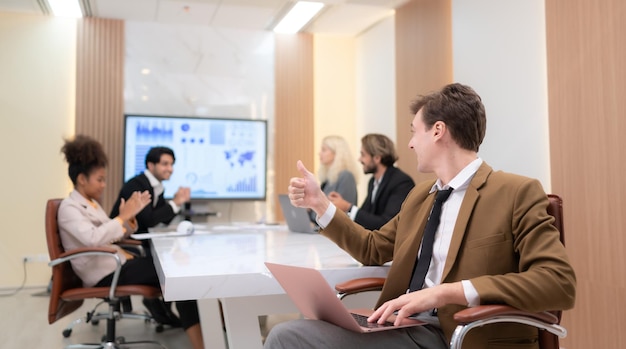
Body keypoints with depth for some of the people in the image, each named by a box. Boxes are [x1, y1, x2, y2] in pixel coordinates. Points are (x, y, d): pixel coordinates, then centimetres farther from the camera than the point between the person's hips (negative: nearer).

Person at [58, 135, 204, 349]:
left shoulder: (91, 203, 17)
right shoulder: (69, 207, -10)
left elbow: (112, 235, 17)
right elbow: (92, 238, -28)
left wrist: (130, 217, -1)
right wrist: (123, 216, -24)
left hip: (115, 265, 8)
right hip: (104, 275, -8)